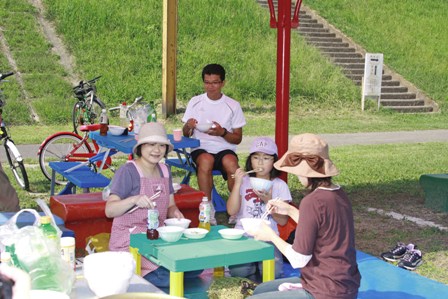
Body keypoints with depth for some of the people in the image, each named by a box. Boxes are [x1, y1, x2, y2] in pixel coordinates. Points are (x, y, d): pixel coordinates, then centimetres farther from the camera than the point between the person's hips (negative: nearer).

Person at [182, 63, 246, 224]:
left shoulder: (233, 106, 6)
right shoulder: (195, 102, 9)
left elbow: (238, 139, 7)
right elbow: (185, 135, 11)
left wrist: (222, 133, -13)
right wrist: (188, 126, -14)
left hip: (225, 149, 0)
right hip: (200, 149, 0)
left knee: (230, 161, -36)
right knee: (206, 160, -37)